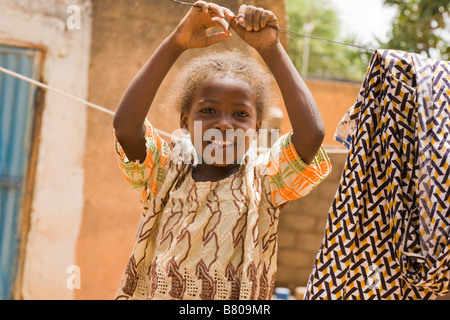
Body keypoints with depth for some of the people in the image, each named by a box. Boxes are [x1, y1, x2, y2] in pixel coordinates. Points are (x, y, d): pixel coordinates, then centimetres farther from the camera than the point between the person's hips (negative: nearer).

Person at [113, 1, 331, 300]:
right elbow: (125, 126, -11)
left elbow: (312, 134, -13)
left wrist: (271, 49, -11)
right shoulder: (166, 175, 5)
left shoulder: (263, 182, 3)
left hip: (240, 299, -1)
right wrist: (175, 43, -13)